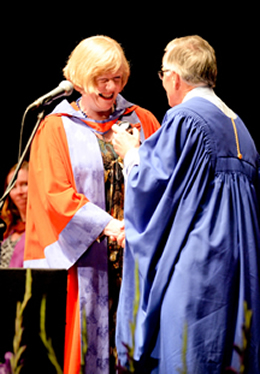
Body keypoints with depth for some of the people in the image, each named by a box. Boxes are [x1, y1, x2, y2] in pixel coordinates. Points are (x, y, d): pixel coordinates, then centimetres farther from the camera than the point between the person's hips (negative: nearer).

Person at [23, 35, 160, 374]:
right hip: (82, 258, -2)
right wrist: (106, 224, -17)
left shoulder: (141, 121, 13)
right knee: (86, 340, -4)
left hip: (136, 255, 3)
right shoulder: (56, 128, 4)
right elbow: (55, 193, -6)